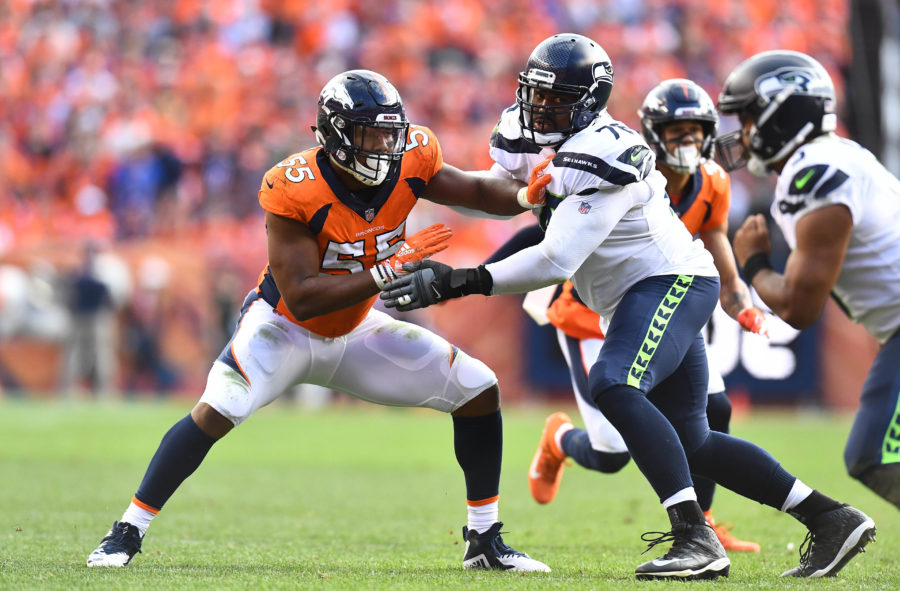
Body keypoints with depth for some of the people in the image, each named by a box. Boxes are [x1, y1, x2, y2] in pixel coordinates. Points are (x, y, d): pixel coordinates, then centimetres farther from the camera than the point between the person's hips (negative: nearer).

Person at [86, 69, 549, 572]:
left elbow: (476, 192, 1)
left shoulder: (410, 161, -16)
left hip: (354, 332, 5)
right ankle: (128, 532, -13)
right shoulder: (296, 190, -31)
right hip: (284, 326, -5)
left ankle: (485, 540, 10)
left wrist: (528, 194, -20)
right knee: (216, 413, -28)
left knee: (479, 390, -2)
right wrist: (390, 269, -39)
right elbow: (300, 298, -33)